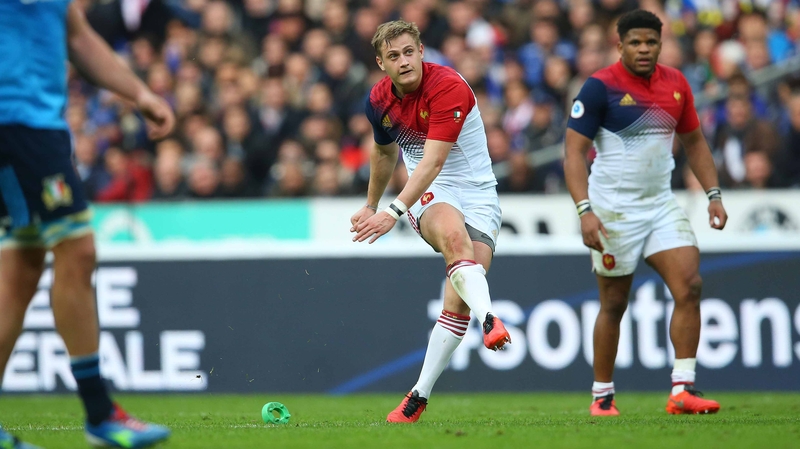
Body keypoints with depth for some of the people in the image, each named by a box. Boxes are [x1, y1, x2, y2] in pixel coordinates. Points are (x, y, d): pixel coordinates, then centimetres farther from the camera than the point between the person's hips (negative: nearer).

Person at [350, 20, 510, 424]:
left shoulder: (448, 88, -19)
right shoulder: (379, 100, 1)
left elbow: (432, 162, -27)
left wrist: (394, 212, -36)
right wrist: (371, 206, 34)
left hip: (478, 196, -3)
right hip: (429, 196, 3)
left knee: (458, 304, -13)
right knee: (455, 235, -36)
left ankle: (420, 395, -3)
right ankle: (489, 319, -56)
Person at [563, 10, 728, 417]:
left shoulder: (675, 84, 5)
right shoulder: (600, 87, -11)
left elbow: (694, 142, 18)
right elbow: (574, 152, -13)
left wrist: (713, 194, 8)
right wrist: (585, 210, -23)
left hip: (661, 206, 5)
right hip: (613, 211, -5)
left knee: (689, 286, -11)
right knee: (614, 305, 2)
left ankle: (682, 390, -10)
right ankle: (602, 396, 16)